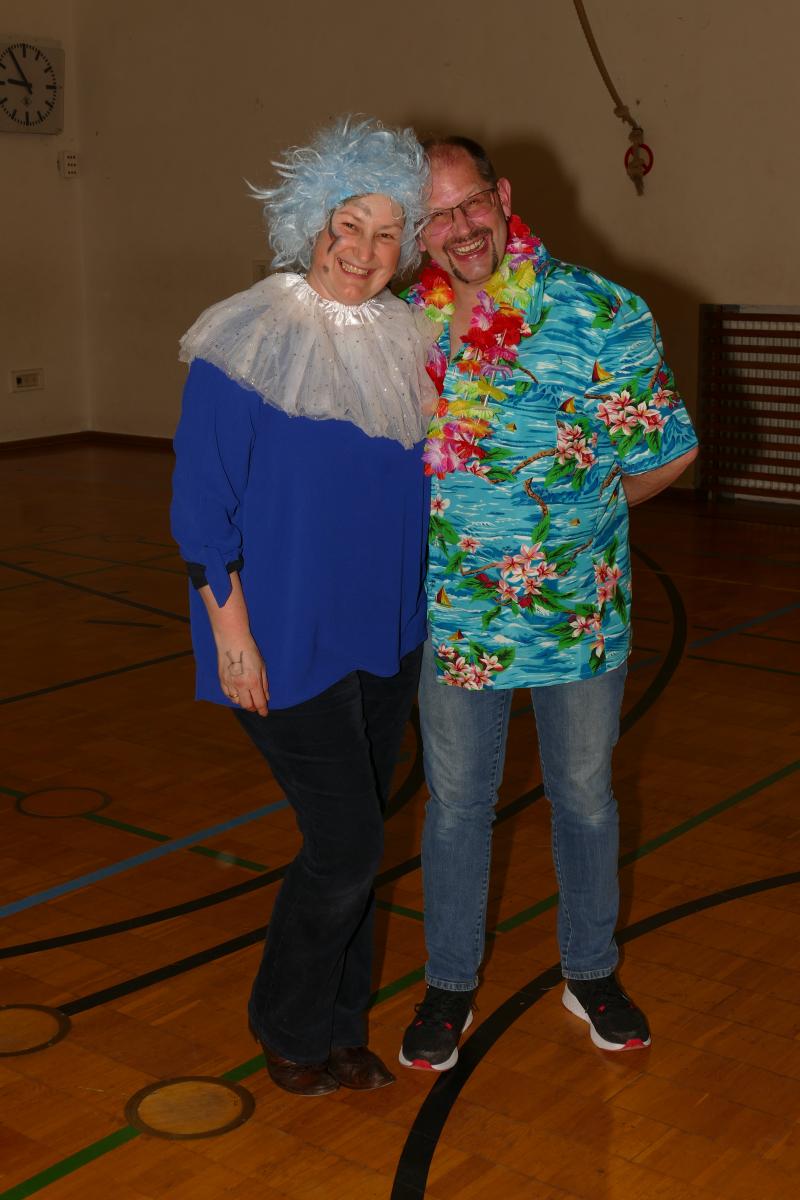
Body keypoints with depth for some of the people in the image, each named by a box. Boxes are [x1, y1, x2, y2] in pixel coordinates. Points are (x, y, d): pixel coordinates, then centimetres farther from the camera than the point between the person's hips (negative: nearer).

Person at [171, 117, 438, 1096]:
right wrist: (231, 632, -13)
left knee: (353, 840, 14)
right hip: (287, 641, -5)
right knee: (346, 841, -4)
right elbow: (202, 502, -10)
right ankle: (287, 1026, 22)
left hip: (385, 635, 6)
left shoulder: (409, 341, 5)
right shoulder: (247, 341, -11)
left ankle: (337, 1025, 33)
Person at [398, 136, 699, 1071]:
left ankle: (590, 973, 37)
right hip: (456, 612, 2)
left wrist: (584, 510, 3)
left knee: (585, 798, 16)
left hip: (580, 609, -1)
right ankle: (449, 986, 33)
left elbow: (667, 454, -7)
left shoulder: (600, 313, -14)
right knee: (456, 804, 14)